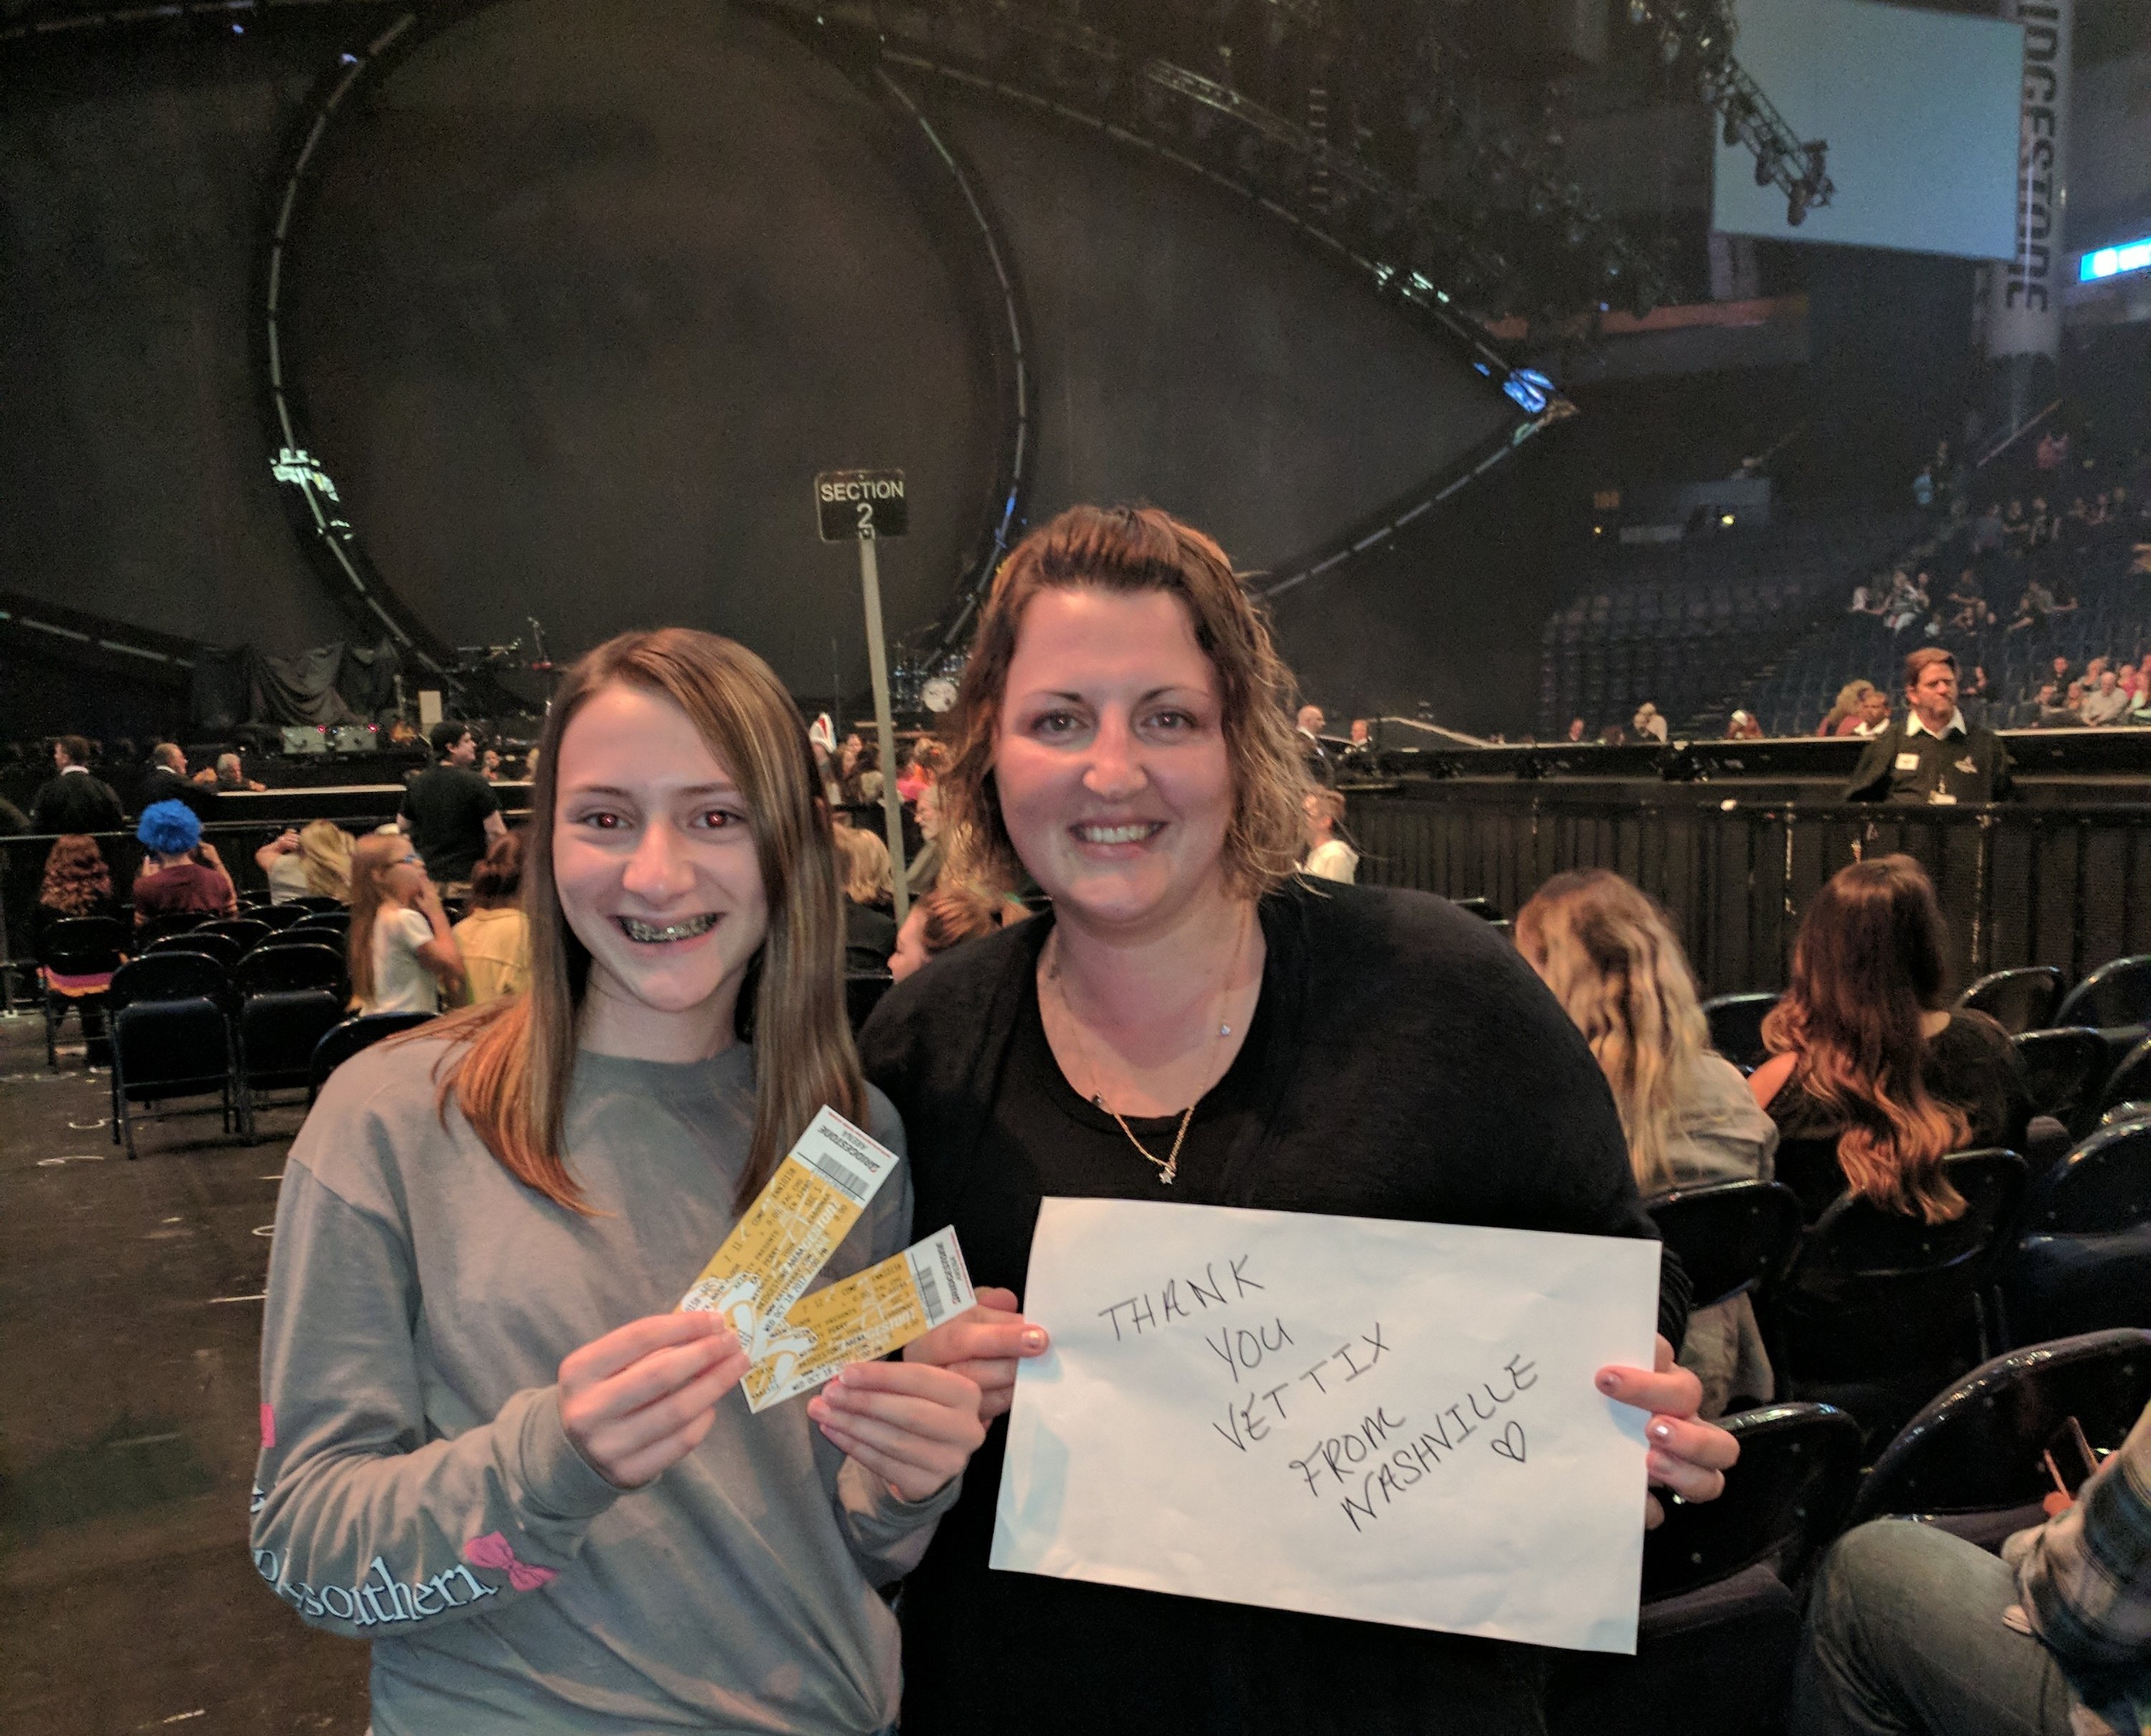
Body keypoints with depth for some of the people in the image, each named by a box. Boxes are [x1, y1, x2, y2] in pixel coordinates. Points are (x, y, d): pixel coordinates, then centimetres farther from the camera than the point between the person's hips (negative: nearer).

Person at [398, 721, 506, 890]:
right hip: (470, 875, -6)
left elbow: (403, 826, 15)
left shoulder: (415, 784, 6)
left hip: (430, 877, 6)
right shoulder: (475, 783, -12)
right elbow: (495, 832, -13)